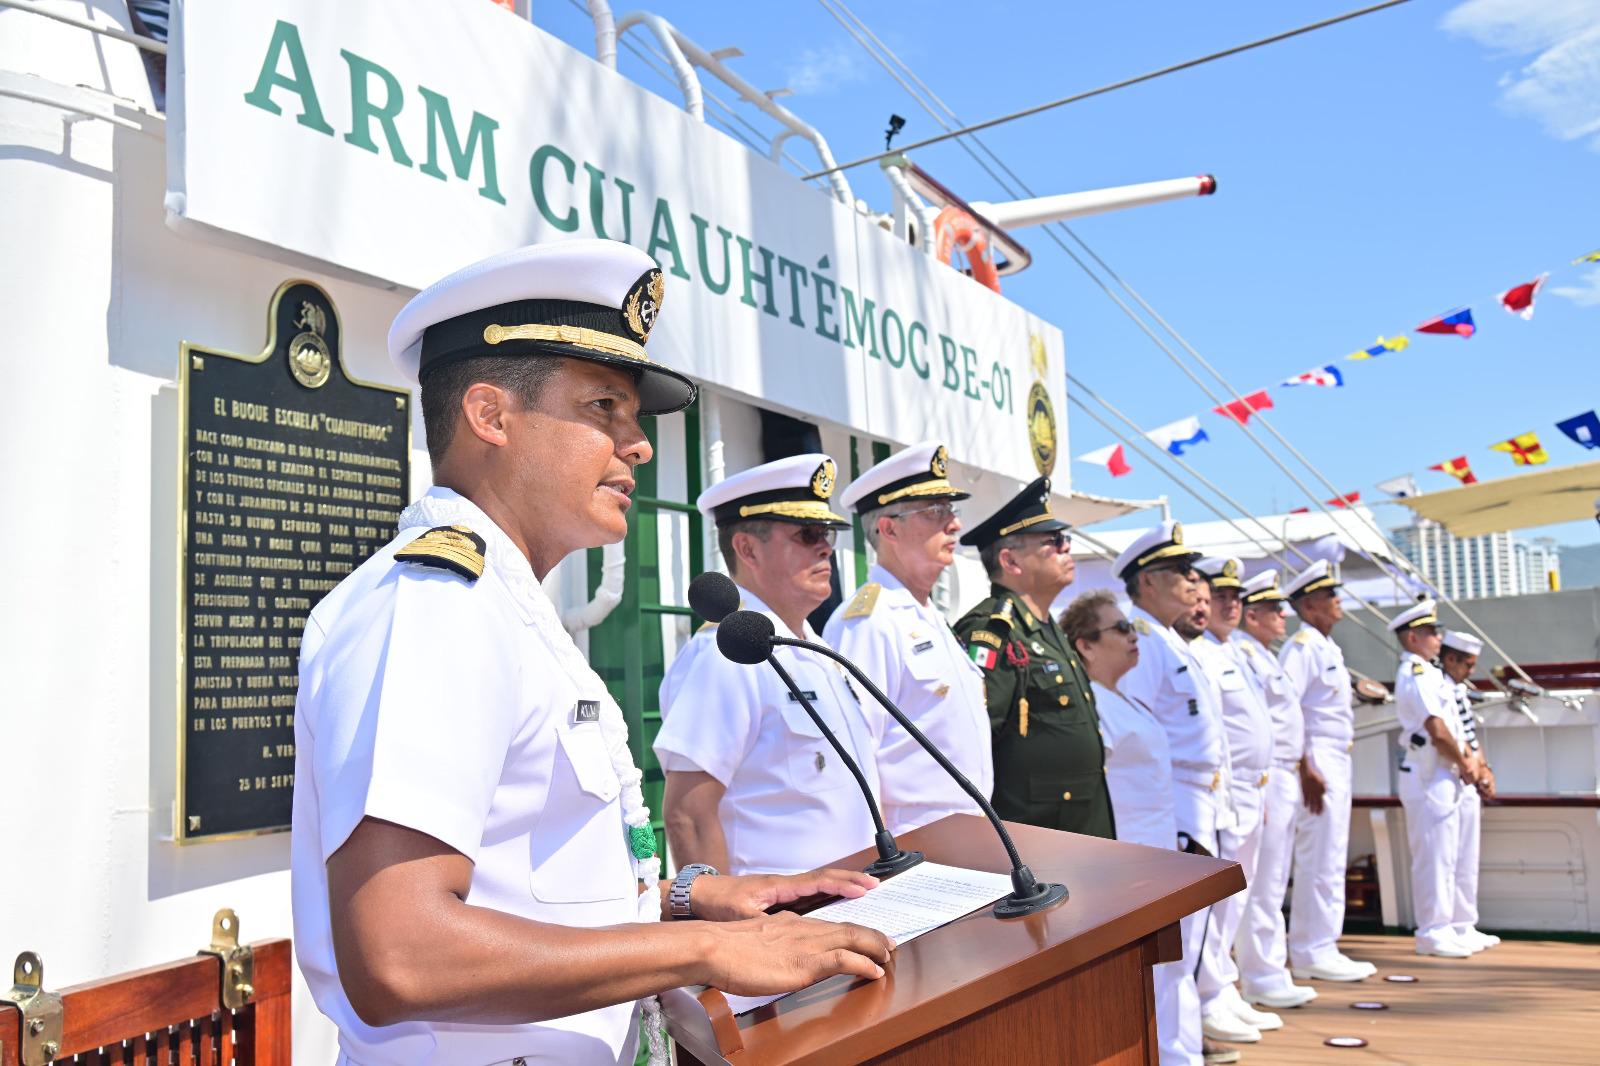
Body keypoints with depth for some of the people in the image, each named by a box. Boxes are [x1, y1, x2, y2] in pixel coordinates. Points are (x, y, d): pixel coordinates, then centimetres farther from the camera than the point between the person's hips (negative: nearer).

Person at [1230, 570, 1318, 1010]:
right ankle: (1262, 978, 1)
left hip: (1284, 778, 11)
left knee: (1273, 885, 15)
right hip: (1265, 779, -11)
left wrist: (1294, 772, 20)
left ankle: (1270, 973, 24)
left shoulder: (1264, 656, 19)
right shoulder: (1242, 655, -14)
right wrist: (1256, 790, -24)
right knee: (1263, 886, -5)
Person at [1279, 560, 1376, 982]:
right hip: (1316, 761, -10)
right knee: (1321, 861, -7)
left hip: (1336, 761, 10)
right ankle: (1314, 954, -1)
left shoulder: (1326, 647, 18)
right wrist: (1305, 769, -23)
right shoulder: (1301, 647, -12)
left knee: (1327, 860, 13)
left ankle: (1314, 951, 20)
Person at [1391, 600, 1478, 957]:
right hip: (1429, 777, -10)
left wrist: (1466, 761, 5)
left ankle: (1441, 930, 21)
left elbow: (1451, 727, 19)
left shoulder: (1428, 673, 18)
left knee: (1443, 857, 14)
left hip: (1443, 777, 10)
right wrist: (1464, 765, -8)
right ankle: (1433, 932, -1)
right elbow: (1437, 730, -21)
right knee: (1434, 857, -6)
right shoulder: (1416, 674, -15)